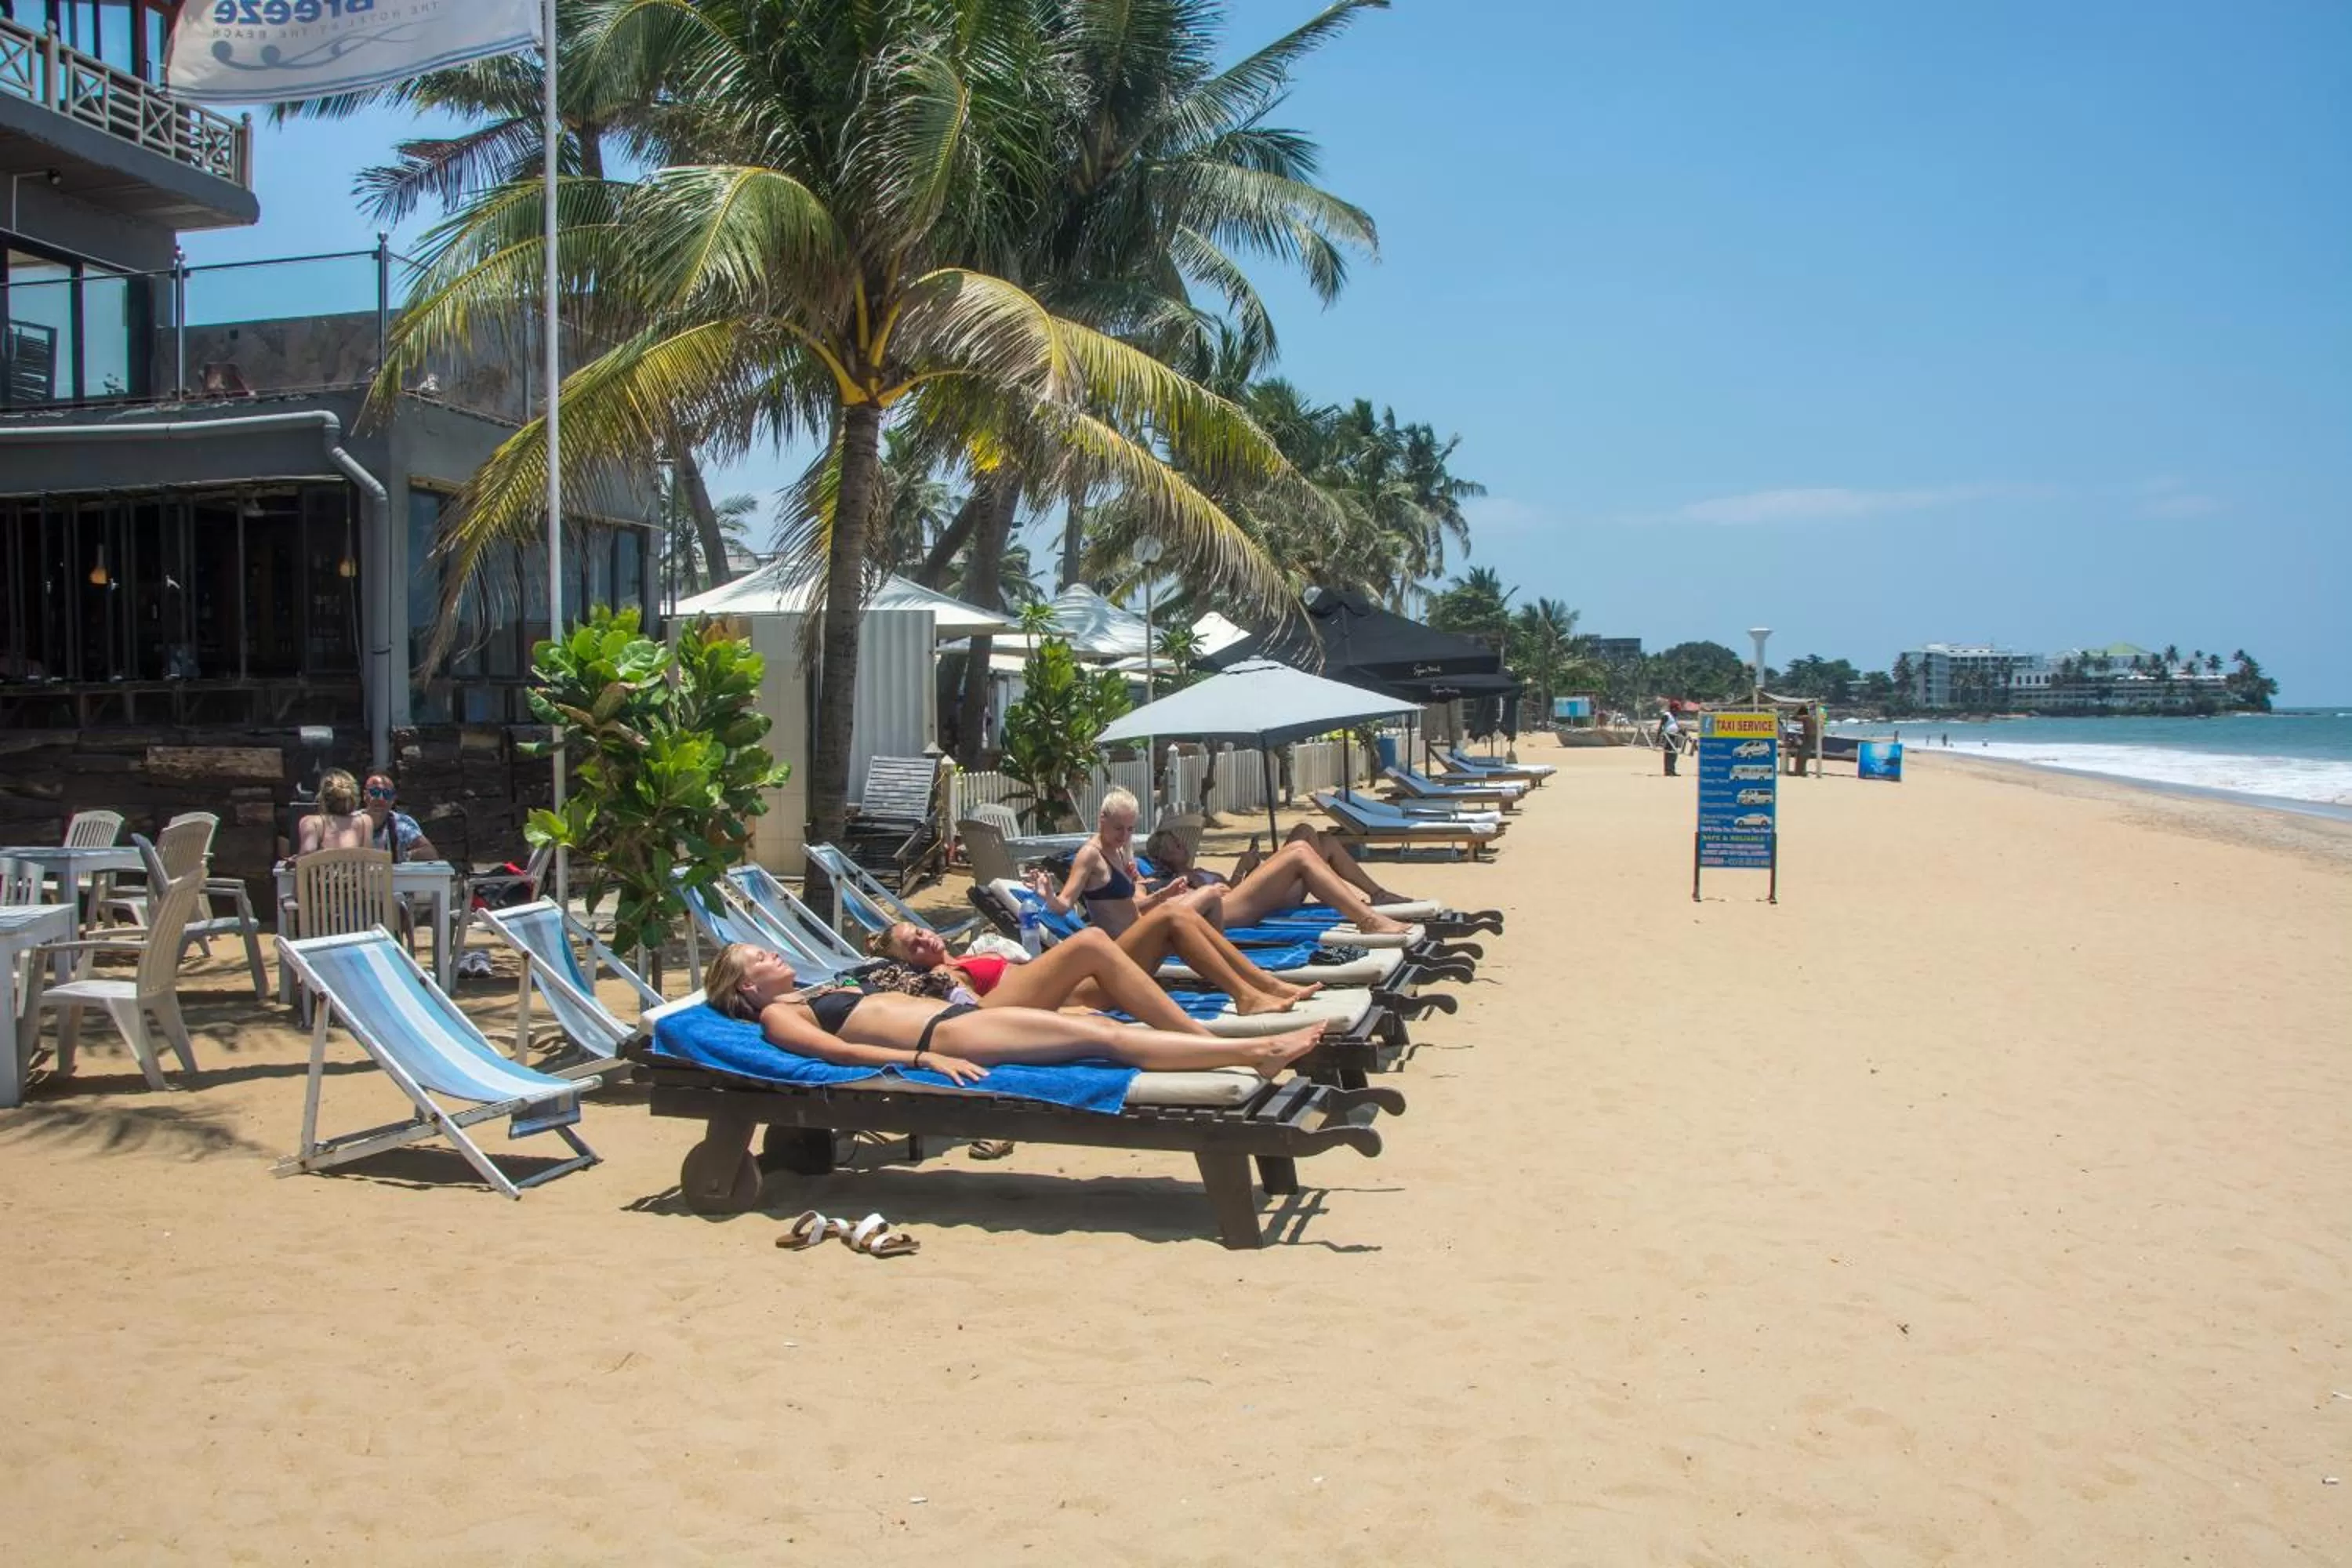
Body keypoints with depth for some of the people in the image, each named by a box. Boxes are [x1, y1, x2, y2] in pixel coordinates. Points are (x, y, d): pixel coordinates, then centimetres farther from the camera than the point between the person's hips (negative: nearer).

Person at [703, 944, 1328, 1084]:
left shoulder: (822, 991, 29)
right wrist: (926, 1058, -24)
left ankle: (1252, 1050, -17)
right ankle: (1255, 1052, -24)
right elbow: (837, 1049, -13)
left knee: (1106, 1027, -8)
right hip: (945, 1035, -9)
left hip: (961, 1013, 9)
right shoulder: (778, 1015, 4)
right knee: (1103, 1038, -19)